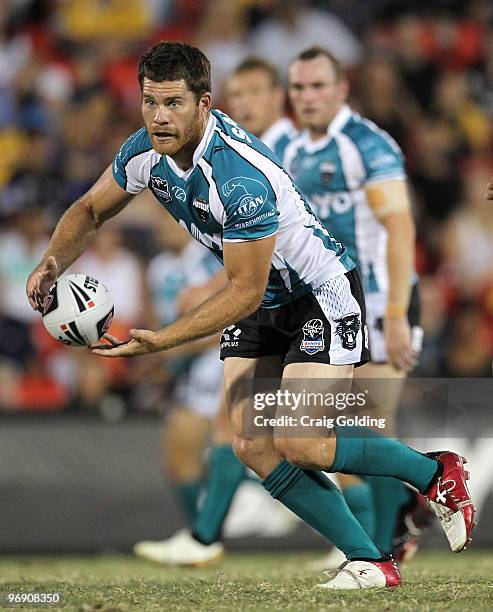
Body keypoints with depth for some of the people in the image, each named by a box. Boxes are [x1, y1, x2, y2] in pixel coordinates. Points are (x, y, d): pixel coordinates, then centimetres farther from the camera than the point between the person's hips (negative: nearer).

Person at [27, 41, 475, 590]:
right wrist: (52, 263, -13)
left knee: (298, 444, -18)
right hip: (261, 306, 8)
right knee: (251, 445, -6)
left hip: (324, 296, -8)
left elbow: (245, 291, -29)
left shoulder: (242, 178, -35)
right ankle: (370, 562, 1)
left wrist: (161, 340, -35)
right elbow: (90, 210, 7)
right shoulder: (146, 151, -11)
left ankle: (435, 472, 7)